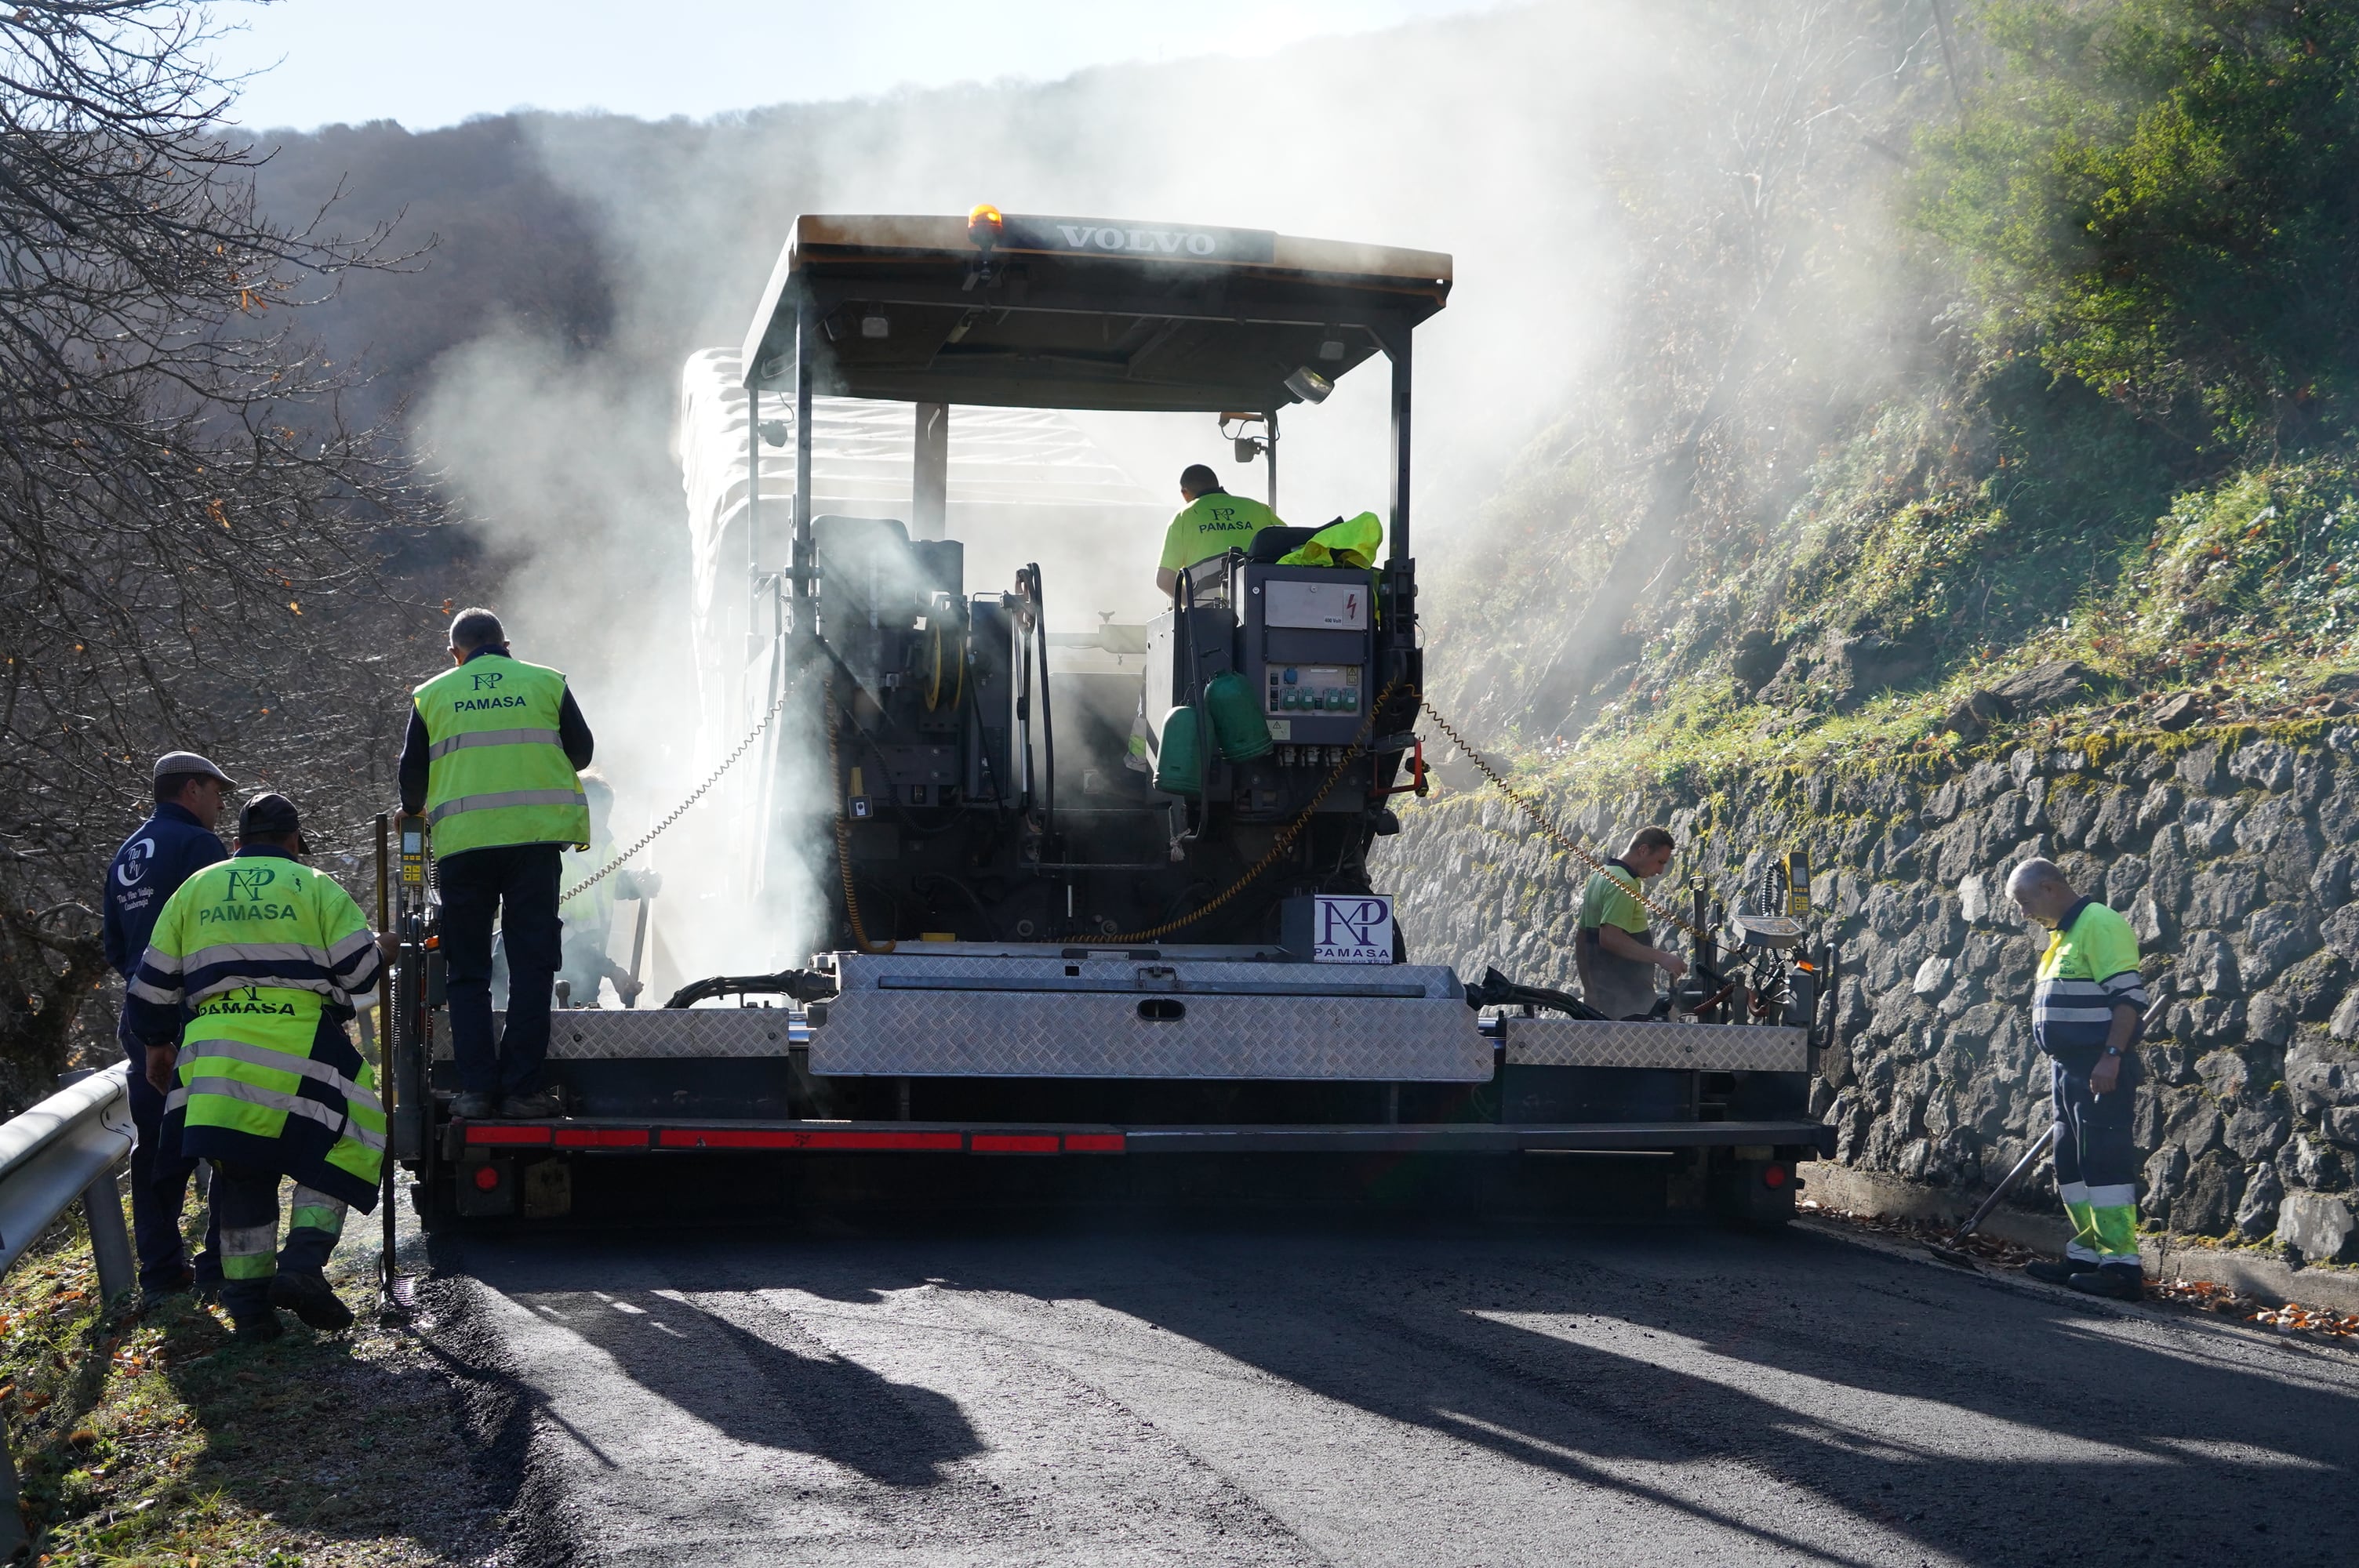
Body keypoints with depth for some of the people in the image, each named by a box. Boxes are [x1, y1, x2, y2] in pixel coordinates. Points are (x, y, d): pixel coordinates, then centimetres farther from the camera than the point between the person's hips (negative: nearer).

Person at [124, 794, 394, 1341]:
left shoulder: (194, 890, 18)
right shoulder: (313, 886, 7)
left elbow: (155, 981, 19)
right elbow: (360, 969, 1)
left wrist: (157, 1044, 30)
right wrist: (384, 947, 23)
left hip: (212, 1053, 4)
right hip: (297, 1046, -4)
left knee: (240, 1173, 11)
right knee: (342, 1148, 7)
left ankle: (248, 1300, 7)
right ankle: (302, 1264, -12)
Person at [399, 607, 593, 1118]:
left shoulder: (431, 695, 11)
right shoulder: (547, 683, 9)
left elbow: (412, 774, 13)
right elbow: (580, 751, 14)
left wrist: (414, 812, 34)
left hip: (461, 842, 1)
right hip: (535, 837, -1)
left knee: (468, 971, 7)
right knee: (531, 965, 3)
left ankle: (476, 1087, -1)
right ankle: (522, 1087, -3)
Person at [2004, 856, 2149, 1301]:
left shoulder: (2100, 924, -13)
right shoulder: (2062, 934, 19)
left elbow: (2129, 997, -20)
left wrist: (2111, 1057, -25)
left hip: (2099, 1069, -11)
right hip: (2068, 1066, 11)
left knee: (2104, 1162, -12)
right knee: (2072, 1164, 13)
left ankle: (2122, 1263, -12)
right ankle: (2087, 1252, 21)